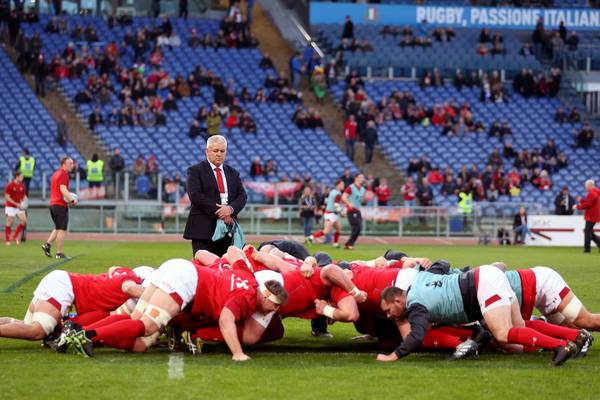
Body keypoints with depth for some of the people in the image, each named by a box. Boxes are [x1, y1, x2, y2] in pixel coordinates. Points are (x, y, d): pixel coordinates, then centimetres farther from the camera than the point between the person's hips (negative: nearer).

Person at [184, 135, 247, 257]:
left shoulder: (233, 173, 19)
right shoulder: (195, 171, 4)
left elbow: (242, 196, 10)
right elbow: (195, 195, -9)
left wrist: (231, 208, -12)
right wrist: (217, 212, -14)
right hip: (204, 229, -4)